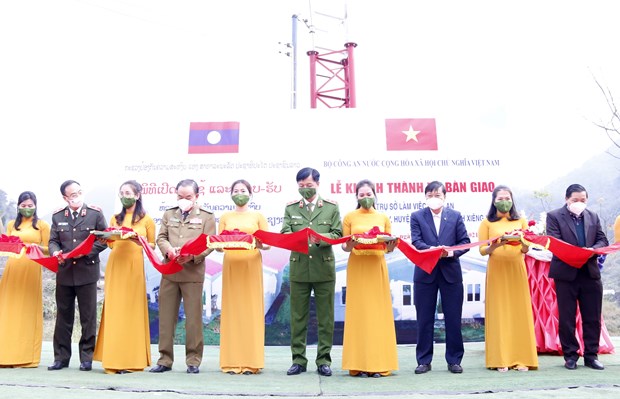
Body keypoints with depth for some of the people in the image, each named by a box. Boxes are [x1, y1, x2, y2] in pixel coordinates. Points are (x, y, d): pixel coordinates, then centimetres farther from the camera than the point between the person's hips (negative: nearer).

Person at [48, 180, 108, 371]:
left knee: (88, 317, 2)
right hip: (64, 272, 3)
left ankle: (86, 358, 11)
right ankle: (61, 357, 18)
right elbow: (53, 241, 8)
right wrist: (55, 252, -14)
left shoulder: (95, 213, 0)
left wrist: (87, 252, -14)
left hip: (87, 271, -3)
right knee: (63, 316, 9)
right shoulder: (57, 216, 9)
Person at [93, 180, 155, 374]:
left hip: (134, 266, -3)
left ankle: (131, 360, 5)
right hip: (115, 265, 3)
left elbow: (153, 245, 7)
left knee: (132, 310, -2)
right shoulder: (116, 218, 15)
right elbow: (110, 244, 18)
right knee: (114, 310, -1)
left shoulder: (146, 220, 6)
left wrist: (140, 241, -12)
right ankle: (114, 359, 3)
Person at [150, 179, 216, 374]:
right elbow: (161, 237, 10)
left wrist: (192, 256, -18)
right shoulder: (168, 214, 16)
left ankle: (193, 360, 9)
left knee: (193, 318, 0)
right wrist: (169, 250, -11)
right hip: (169, 272, 3)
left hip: (193, 272, -3)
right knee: (166, 316, 6)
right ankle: (165, 359, 15)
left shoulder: (206, 216, 5)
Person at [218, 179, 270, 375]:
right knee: (232, 311, 0)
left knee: (251, 310, -3)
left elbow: (268, 243, 4)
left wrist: (259, 244, -16)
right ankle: (232, 361, 5)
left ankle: (251, 362, 3)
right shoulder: (225, 217, 13)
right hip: (231, 265, 1)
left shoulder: (258, 216, 9)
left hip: (251, 265, -1)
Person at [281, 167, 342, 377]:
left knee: (325, 317, 4)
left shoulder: (331, 207, 7)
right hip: (299, 267, 1)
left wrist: (320, 238, -17)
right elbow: (284, 234, 0)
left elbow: (337, 234, 1)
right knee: (298, 317, 5)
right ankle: (298, 360, 14)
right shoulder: (291, 208, 10)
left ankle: (324, 360, 13)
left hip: (324, 267, -1)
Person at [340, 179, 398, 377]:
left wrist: (391, 246, -12)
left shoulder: (383, 218, 10)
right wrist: (349, 245, -17)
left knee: (378, 312, 1)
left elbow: (388, 247, 9)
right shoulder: (350, 217, 5)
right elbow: (343, 245, 4)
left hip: (377, 267, 2)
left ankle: (379, 363, 6)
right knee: (359, 313, -2)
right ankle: (359, 364, 2)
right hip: (357, 268, -1)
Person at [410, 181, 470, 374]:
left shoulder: (455, 216, 8)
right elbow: (416, 242, -6)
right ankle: (424, 361, 14)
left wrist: (450, 252, -16)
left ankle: (454, 360, 16)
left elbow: (465, 242, 3)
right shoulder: (417, 217, 5)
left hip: (451, 272, 1)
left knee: (453, 319, 5)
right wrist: (434, 250, -24)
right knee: (424, 319, 5)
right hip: (425, 273, 0)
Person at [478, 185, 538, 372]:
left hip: (516, 270, 2)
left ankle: (521, 359, 4)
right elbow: (482, 251, 1)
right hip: (496, 271, -2)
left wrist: (521, 241, -14)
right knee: (499, 313, -3)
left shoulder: (521, 221, 12)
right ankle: (500, 359, 0)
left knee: (519, 312, 0)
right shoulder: (487, 223, 6)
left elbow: (526, 249, 8)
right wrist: (496, 244, -17)